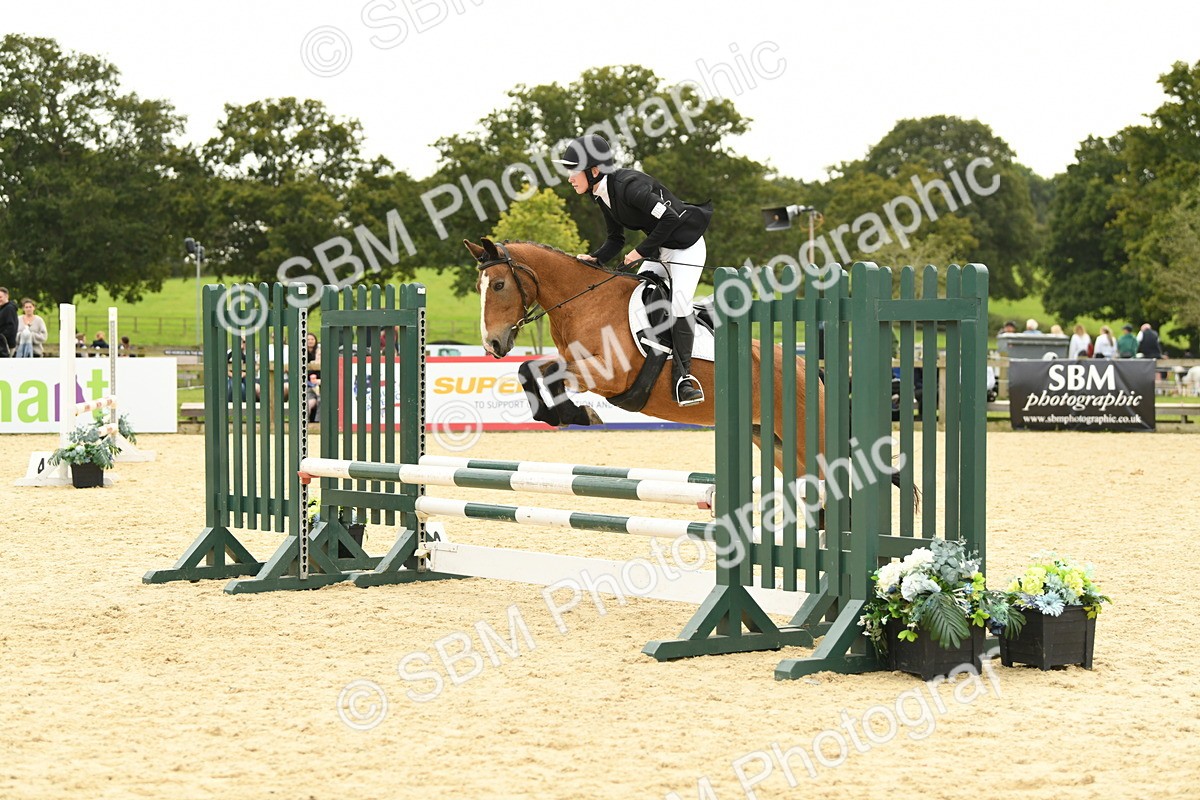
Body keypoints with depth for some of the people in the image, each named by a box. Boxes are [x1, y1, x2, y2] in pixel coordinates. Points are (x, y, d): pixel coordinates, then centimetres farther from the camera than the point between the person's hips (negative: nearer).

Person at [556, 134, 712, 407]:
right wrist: (595, 258, -10)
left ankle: (683, 376, -9)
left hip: (686, 246, -9)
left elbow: (669, 219, -32)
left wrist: (641, 251, -25)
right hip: (659, 249, 9)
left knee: (678, 303, -19)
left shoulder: (628, 186, -29)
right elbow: (616, 240, 8)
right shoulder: (603, 195, 0)